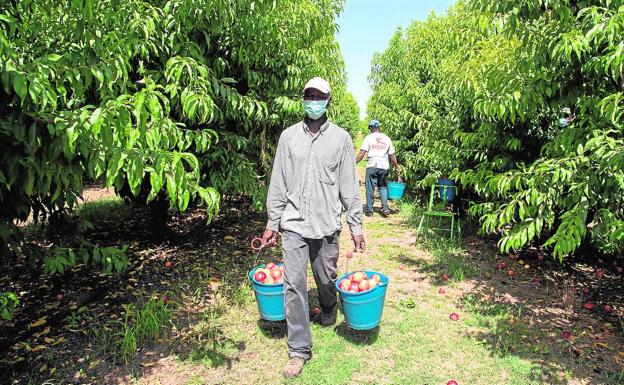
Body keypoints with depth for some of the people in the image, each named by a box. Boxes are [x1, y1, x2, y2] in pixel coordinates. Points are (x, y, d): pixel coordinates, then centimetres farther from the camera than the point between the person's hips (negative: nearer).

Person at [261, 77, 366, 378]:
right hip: (293, 224, 1)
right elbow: (278, 183, 6)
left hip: (327, 224, 0)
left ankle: (328, 310, 48)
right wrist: (272, 223, 5)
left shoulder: (340, 138, 2)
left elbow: (350, 186, 2)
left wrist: (356, 226, 1)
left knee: (326, 279, 14)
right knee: (294, 285, 0)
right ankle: (299, 350, 14)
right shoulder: (289, 136, 5)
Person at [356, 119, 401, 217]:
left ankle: (369, 210, 12)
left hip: (372, 166, -3)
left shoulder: (369, 137, -1)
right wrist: (397, 168, 18)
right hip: (384, 167, 3)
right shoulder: (387, 138, 9)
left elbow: (362, 153, -9)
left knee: (370, 189, 5)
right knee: (383, 187, 18)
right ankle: (385, 207, 5)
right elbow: (392, 155, 10)